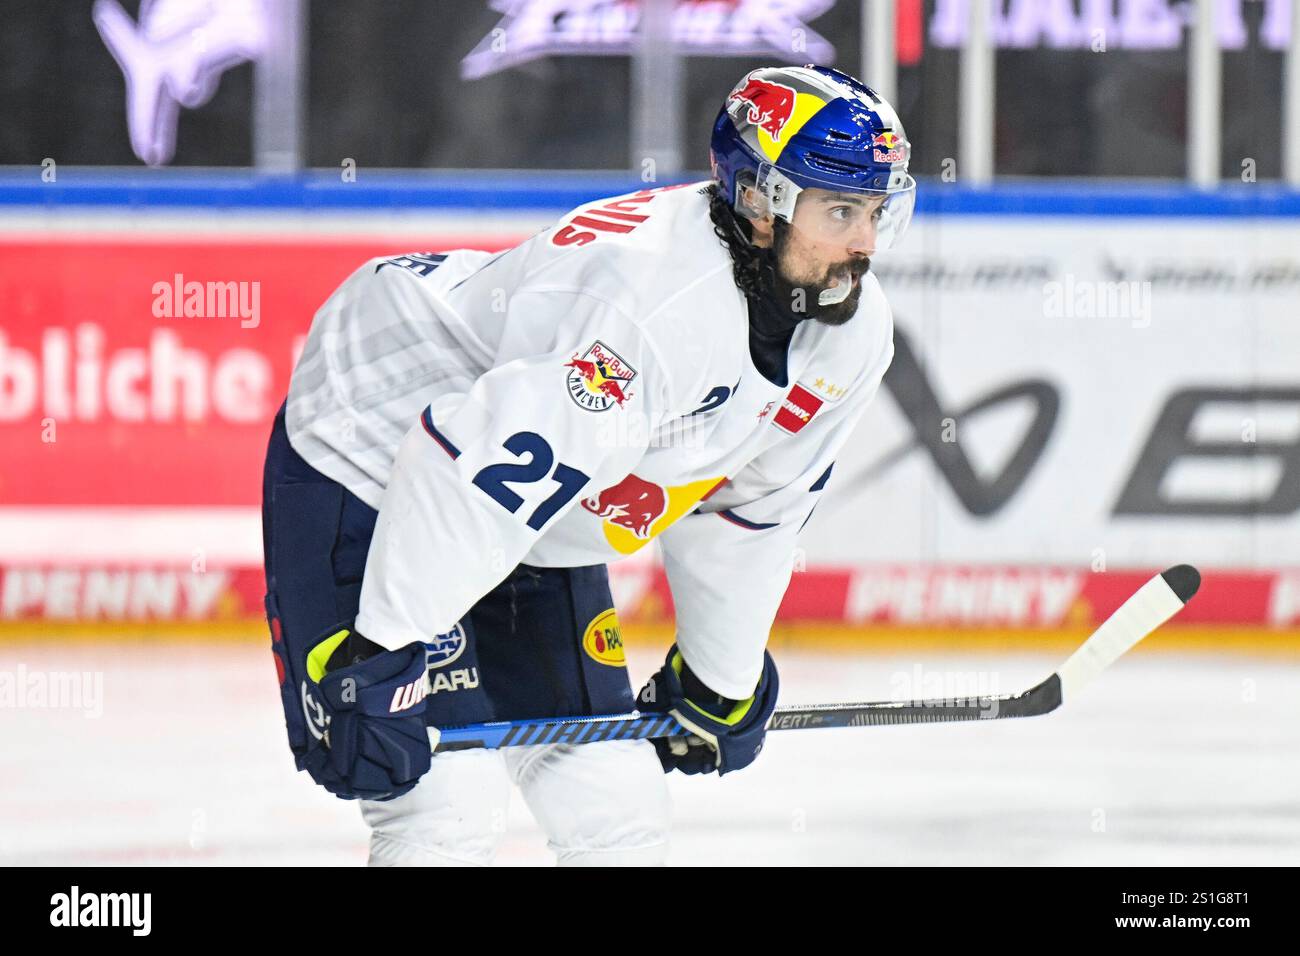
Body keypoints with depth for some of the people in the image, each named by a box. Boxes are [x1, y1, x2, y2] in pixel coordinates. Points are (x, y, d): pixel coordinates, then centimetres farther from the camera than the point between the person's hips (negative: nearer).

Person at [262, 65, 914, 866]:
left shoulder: (852, 333, -7)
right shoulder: (659, 298, -37)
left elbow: (749, 507, 10)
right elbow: (467, 468, -40)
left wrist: (720, 679, 19)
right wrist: (380, 659, -39)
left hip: (544, 530, 9)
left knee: (618, 804, 7)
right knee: (452, 804, -18)